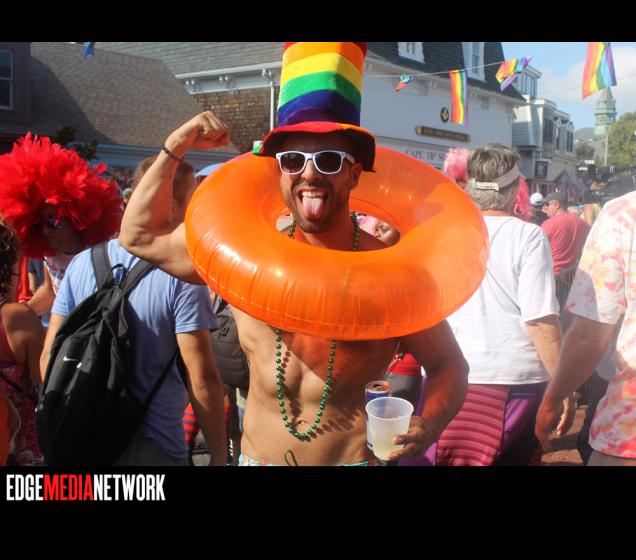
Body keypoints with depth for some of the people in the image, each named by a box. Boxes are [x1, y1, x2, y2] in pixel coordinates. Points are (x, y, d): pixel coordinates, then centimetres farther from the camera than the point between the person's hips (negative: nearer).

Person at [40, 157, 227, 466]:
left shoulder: (82, 263, -2)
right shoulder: (181, 275, -16)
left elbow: (49, 357, 1)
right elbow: (203, 380, -19)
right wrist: (219, 457, -7)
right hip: (153, 446, -4)